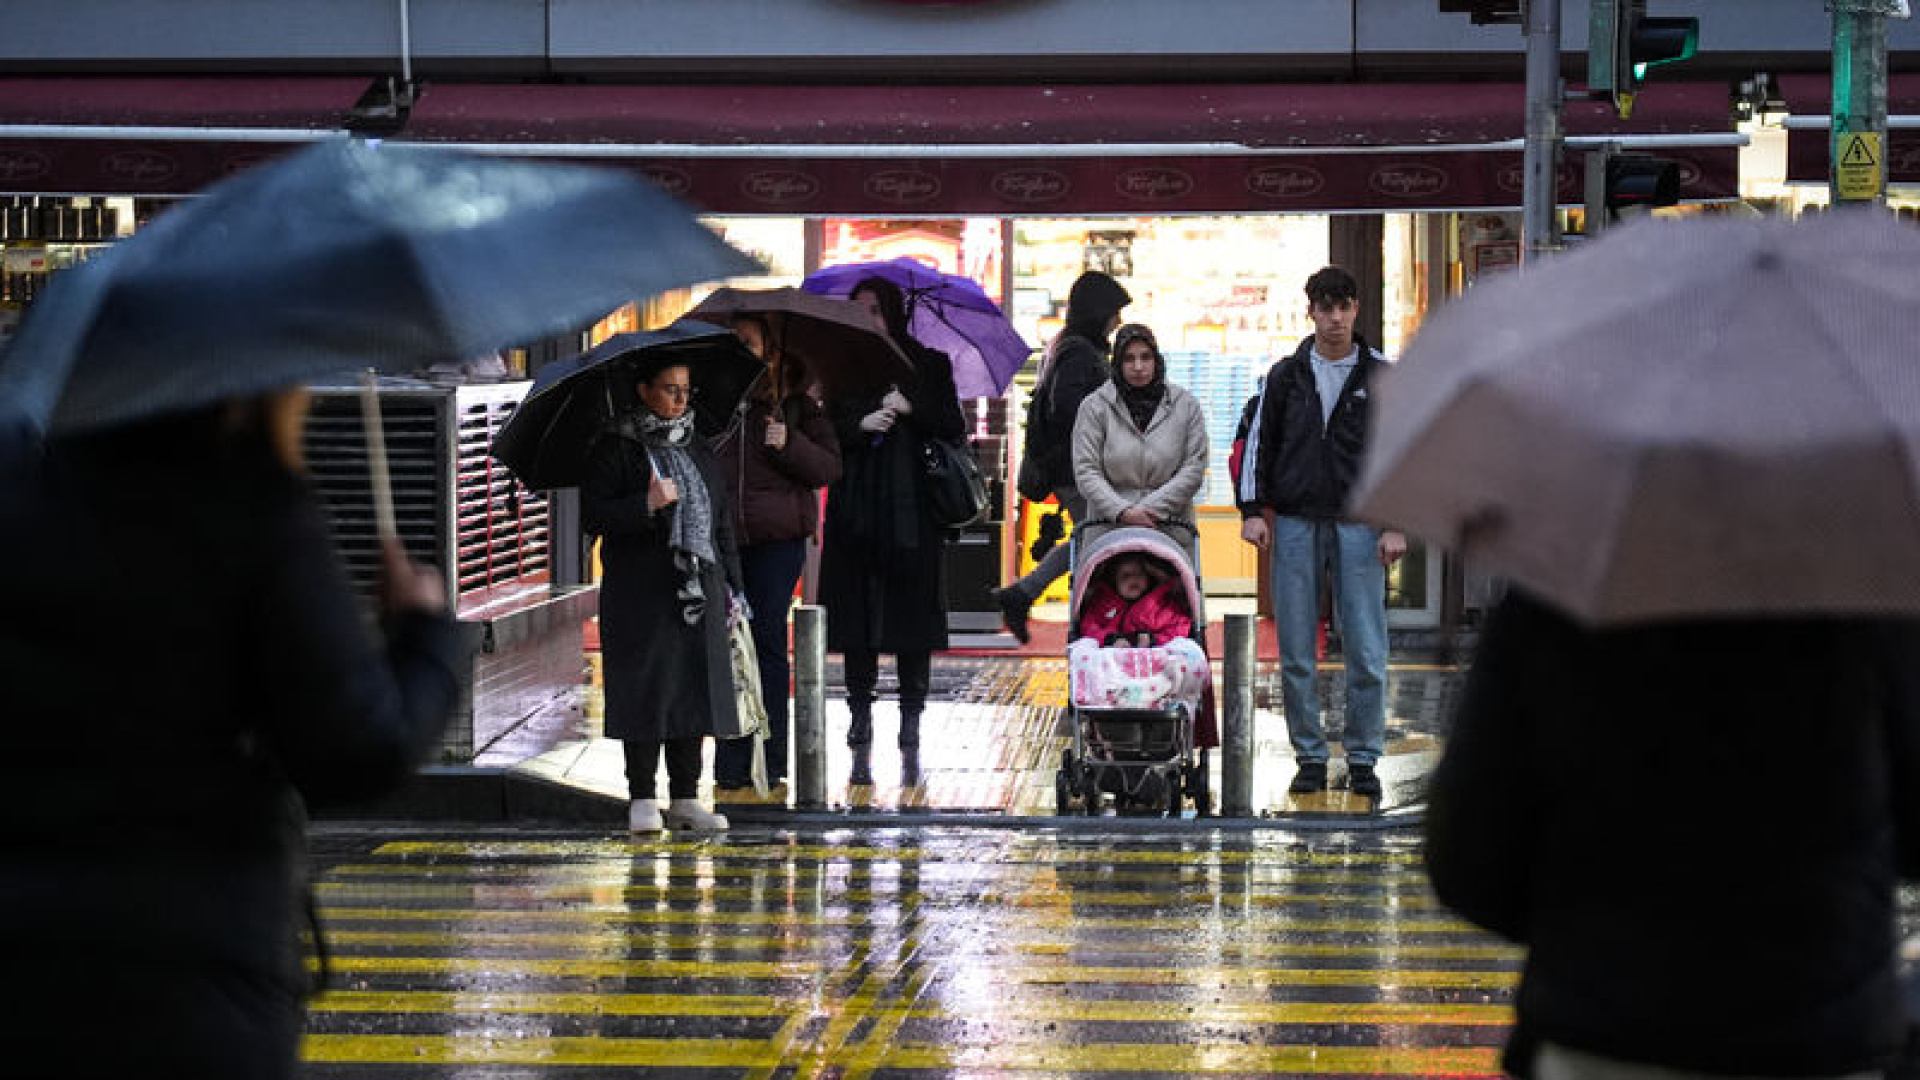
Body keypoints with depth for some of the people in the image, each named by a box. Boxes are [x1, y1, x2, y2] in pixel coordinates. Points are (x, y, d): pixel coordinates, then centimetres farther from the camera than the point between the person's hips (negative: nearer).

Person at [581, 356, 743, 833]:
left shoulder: (699, 454, 17)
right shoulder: (615, 450, 0)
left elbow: (722, 524, 19)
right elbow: (592, 515, -7)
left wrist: (730, 585, 12)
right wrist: (646, 504, -20)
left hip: (698, 592, 5)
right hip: (640, 593, -5)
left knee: (694, 691, 4)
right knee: (646, 693, -5)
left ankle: (685, 799, 9)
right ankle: (642, 800, 0)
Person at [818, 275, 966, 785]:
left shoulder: (929, 367, 7)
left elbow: (954, 427, -1)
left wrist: (910, 408, -16)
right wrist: (861, 425, -15)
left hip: (912, 514, -1)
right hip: (856, 517, 1)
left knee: (913, 627, -1)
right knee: (857, 627, -1)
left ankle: (910, 741, 6)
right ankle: (862, 744, 4)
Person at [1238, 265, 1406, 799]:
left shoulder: (1381, 376, 5)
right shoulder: (1285, 375, 9)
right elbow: (1259, 443, 13)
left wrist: (1396, 524, -2)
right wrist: (1253, 510, 2)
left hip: (1358, 525, -1)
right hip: (1295, 525, 1)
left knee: (1366, 652, -4)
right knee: (1296, 653, 1)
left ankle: (1363, 759, 6)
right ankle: (1310, 758, 10)